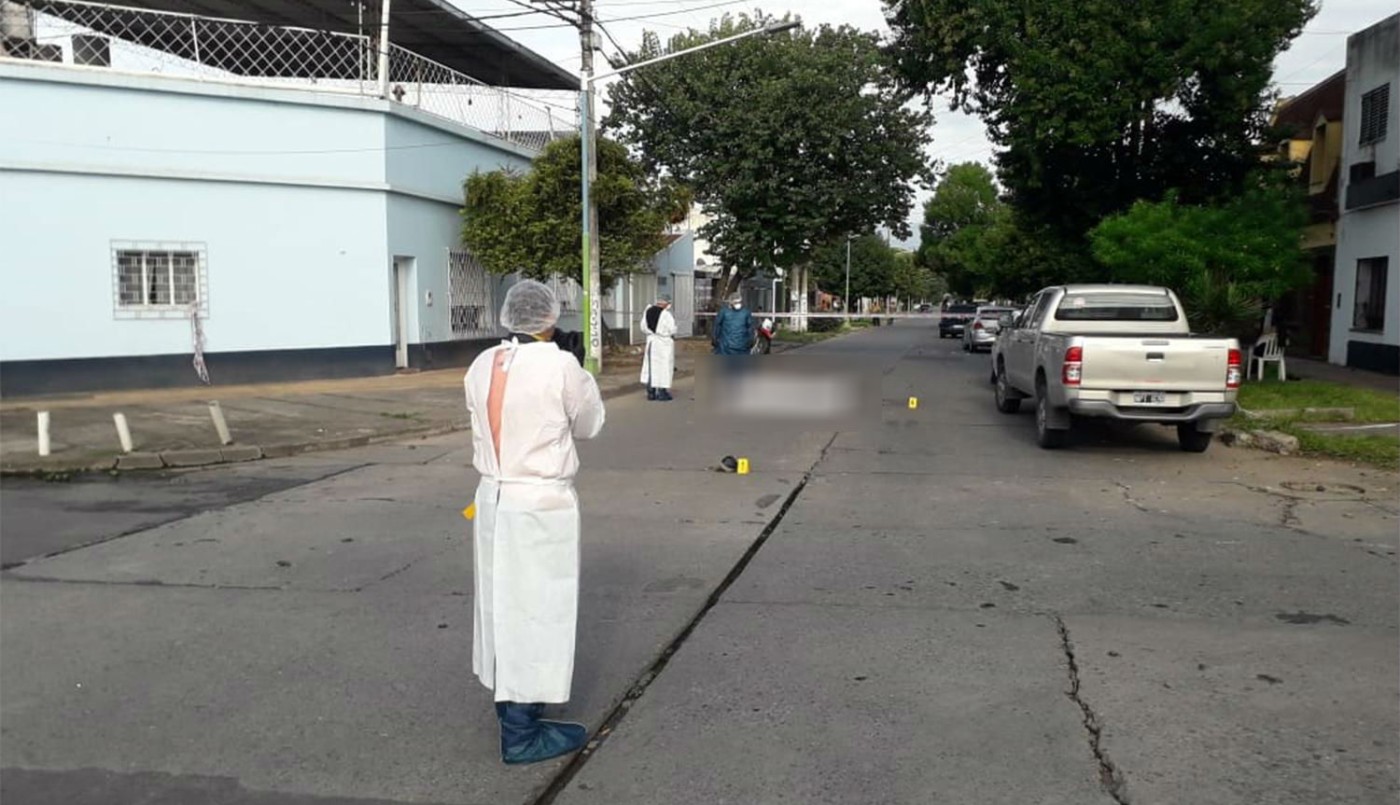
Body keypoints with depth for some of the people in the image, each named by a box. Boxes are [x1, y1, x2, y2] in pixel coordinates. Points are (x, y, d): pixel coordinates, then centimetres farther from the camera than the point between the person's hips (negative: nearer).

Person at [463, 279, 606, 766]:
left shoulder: (481, 366, 2)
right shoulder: (560, 366, -15)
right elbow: (589, 425, -1)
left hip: (492, 498, 7)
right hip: (542, 505, -6)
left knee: (501, 604, 18)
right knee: (536, 608, 3)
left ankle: (510, 703, 36)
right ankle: (521, 734, 10)